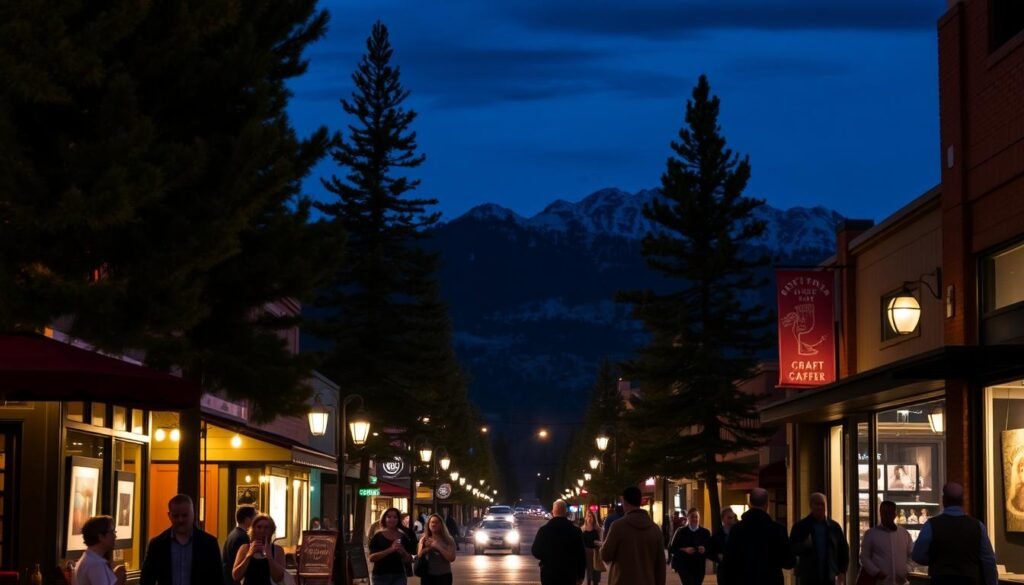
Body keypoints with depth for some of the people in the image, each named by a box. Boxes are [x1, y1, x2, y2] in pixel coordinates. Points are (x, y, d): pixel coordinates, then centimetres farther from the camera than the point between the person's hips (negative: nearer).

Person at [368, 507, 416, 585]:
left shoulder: (403, 537, 7)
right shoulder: (378, 536, -1)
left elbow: (410, 560, 10)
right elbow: (372, 558, -12)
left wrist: (403, 552, -13)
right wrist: (390, 550, -22)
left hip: (399, 576, 2)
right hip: (381, 576, -2)